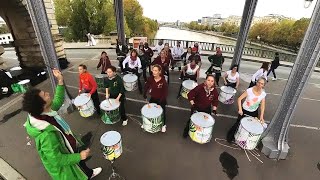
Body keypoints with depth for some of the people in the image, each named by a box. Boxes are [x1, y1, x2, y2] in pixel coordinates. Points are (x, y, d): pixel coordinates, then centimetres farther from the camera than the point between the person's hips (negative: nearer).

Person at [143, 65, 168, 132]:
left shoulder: (163, 81, -25)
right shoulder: (150, 78, -14)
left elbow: (165, 92, -19)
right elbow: (146, 86, 2)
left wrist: (161, 100, -21)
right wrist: (145, 94, -6)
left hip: (161, 99, -3)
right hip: (153, 98, 3)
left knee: (162, 112, 16)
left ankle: (163, 125, 42)